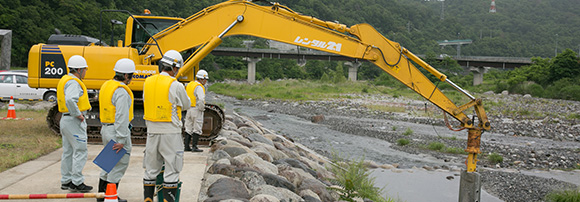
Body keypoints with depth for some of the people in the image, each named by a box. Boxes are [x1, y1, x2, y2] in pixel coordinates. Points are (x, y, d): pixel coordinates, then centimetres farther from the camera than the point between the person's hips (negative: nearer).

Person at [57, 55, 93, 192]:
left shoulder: (64, 80, 16)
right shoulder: (73, 82, -17)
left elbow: (62, 100, 26)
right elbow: (70, 100, -34)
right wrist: (78, 114, -22)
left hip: (65, 119, 10)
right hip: (74, 122, -10)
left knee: (68, 152, 14)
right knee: (80, 151, -6)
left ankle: (66, 181, 20)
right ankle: (77, 182, -4)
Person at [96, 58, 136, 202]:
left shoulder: (106, 86, 12)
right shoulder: (121, 91, -19)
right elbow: (121, 117, -23)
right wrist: (121, 140, -23)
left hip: (106, 129, 10)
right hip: (117, 131, -10)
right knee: (119, 165, -1)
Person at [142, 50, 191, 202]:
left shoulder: (148, 82, 4)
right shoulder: (176, 85, -14)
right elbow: (186, 105, 1)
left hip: (152, 131, 6)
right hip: (170, 132, -6)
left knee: (151, 169, 15)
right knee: (171, 170, 1)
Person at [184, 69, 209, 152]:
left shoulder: (189, 85, 12)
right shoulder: (199, 87, -16)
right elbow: (201, 100, -26)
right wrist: (202, 109, -12)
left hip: (189, 109, 8)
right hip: (197, 110, -8)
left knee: (189, 128, 11)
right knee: (197, 129, -1)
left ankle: (186, 146, 12)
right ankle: (194, 147, -2)